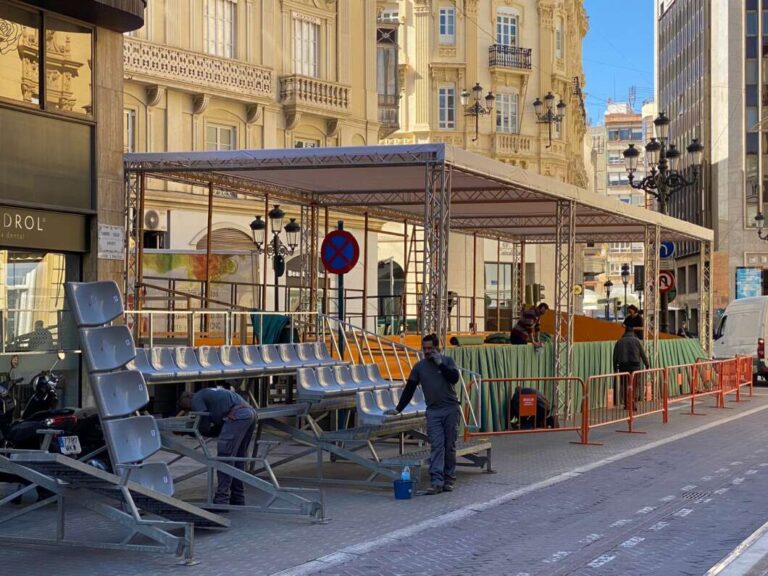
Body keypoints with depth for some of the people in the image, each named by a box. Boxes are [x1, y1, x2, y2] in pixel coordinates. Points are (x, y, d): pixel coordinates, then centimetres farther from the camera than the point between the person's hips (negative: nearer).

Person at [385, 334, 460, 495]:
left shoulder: (447, 361, 4)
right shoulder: (420, 366, 8)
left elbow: (454, 378, -13)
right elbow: (409, 389, 9)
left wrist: (440, 363, -12)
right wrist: (398, 409, 6)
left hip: (450, 409, -1)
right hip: (433, 411, 1)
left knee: (450, 446, 3)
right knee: (436, 446, -9)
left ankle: (449, 480, 12)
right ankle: (437, 482, -16)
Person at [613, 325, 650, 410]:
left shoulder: (619, 342, 8)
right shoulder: (637, 341, 0)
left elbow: (615, 356, 9)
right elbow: (643, 354, 3)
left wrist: (615, 368, 15)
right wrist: (647, 365, 15)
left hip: (623, 366, 2)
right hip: (635, 366, -2)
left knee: (625, 385, 7)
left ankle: (626, 404, 6)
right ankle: (633, 404, -6)